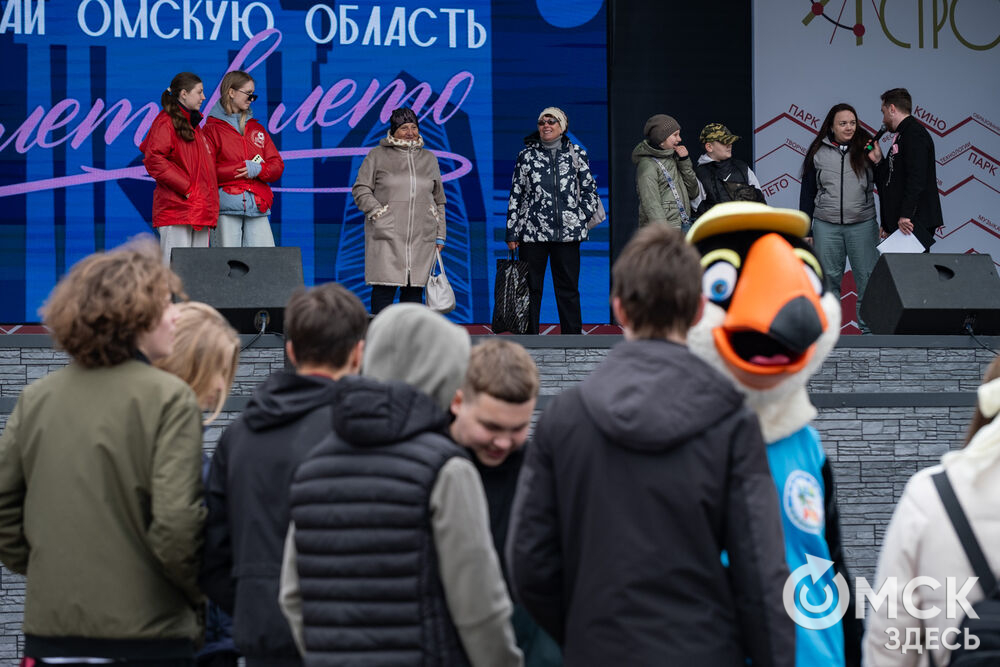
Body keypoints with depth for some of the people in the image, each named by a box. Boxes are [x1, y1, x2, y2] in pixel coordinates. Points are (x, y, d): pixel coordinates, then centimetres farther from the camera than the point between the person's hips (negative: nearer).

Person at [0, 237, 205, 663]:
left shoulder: (36, 398, 6)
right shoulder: (168, 398, -9)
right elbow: (175, 524, -15)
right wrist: (200, 594, 0)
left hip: (49, 630, 4)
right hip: (145, 630, -4)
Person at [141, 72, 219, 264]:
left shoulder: (194, 125, 22)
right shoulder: (166, 122, -6)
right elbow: (154, 160, -16)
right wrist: (185, 187, -16)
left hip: (199, 211, 9)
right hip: (176, 210, -9)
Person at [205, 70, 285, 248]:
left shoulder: (257, 129, 21)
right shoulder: (212, 128, 4)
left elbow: (277, 166, 15)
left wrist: (257, 169, -7)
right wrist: (242, 168, -11)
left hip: (257, 205, 5)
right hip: (226, 207, -5)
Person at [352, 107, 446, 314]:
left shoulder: (429, 159, 17)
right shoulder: (377, 156, 6)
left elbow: (439, 199, 21)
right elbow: (360, 190, 4)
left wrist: (439, 235, 15)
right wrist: (378, 214, -10)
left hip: (421, 237, 3)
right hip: (387, 235, -3)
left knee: (414, 289, 1)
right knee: (385, 288, -10)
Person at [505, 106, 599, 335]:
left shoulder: (577, 154, 7)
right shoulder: (527, 155, 6)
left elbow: (590, 190, 15)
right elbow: (515, 195, 7)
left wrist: (582, 218, 3)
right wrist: (512, 232, 3)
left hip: (567, 233, 0)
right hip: (532, 233, 0)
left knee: (568, 289, 3)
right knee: (531, 289, 2)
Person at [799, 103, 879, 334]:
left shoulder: (866, 148, 4)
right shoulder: (818, 153, 6)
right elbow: (807, 193, 10)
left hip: (862, 225, -1)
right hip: (826, 226, 1)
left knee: (867, 279, -2)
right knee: (829, 279, 5)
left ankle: (869, 328, 5)